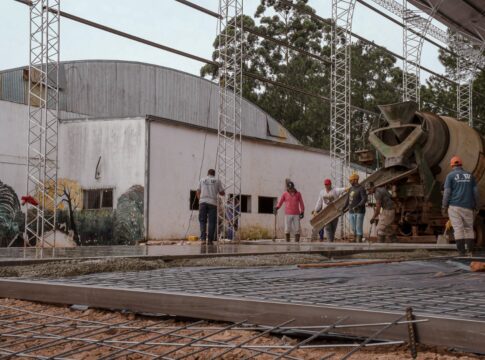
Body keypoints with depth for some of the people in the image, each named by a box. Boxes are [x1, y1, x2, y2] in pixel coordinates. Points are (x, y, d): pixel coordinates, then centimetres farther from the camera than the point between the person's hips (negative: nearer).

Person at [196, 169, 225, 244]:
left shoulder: (202, 180, 15)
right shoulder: (217, 181, 10)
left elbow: (198, 192, 15)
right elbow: (222, 193, 11)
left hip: (202, 202, 1)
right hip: (212, 202, -1)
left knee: (202, 221, 5)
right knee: (212, 222, 3)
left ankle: (203, 237, -11)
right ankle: (210, 239, 0)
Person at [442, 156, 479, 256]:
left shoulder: (450, 175, 0)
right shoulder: (470, 175, 11)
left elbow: (447, 192, -7)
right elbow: (475, 192, 7)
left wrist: (444, 207, -4)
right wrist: (477, 206, 13)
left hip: (454, 206, -2)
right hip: (467, 207, 2)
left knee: (458, 229, -3)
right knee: (469, 228, 10)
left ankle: (461, 251, -10)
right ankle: (470, 251, 0)